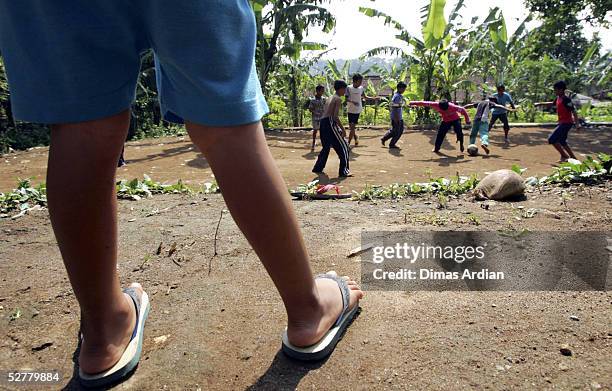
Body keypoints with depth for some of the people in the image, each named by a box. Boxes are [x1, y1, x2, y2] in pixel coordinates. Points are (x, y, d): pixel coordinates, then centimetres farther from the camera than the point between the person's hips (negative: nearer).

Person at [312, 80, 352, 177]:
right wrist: (342, 128, -10)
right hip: (330, 123, -9)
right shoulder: (338, 99, -5)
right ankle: (343, 171, -3)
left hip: (323, 122, 9)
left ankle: (318, 168, 30)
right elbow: (335, 116, -15)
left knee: (326, 146, 23)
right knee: (343, 146, -2)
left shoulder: (330, 98, 21)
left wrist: (339, 127, 25)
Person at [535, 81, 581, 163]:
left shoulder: (566, 99, -17)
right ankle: (573, 157, 26)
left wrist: (577, 123, -26)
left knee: (552, 139, -12)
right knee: (562, 142, 18)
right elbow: (552, 103, 32)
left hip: (566, 123, -10)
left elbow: (574, 111, -21)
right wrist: (540, 103, 35)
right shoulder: (558, 98, 9)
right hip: (562, 123, 10)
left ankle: (564, 156, -4)